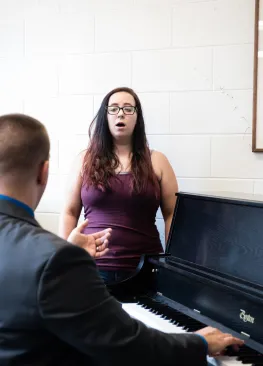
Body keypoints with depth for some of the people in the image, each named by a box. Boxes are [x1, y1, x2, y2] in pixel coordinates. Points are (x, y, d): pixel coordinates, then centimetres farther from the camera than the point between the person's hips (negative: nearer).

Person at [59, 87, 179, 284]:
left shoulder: (156, 161, 4)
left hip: (143, 268, 0)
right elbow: (70, 213, 7)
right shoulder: (86, 160, 5)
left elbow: (172, 214, 3)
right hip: (93, 265, 1)